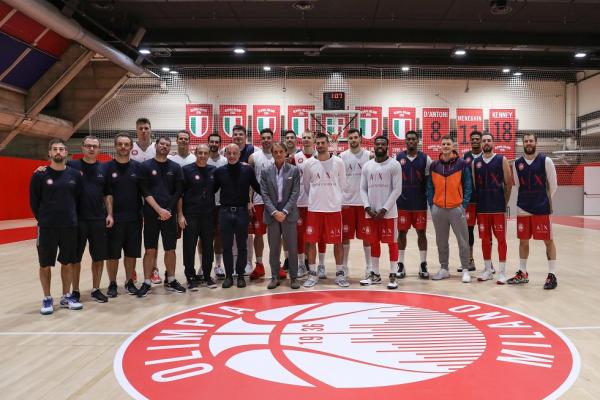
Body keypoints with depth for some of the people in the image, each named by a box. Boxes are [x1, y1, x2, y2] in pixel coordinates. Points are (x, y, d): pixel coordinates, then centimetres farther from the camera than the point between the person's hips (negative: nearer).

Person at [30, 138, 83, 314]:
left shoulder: (75, 175, 2)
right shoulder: (40, 175, -5)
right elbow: (34, 201, 1)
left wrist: (70, 217, 6)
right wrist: (43, 220, 4)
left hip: (70, 226, 2)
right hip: (47, 228, -2)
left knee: (68, 263, 10)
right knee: (45, 265, 5)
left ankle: (66, 297, 25)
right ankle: (47, 299, 20)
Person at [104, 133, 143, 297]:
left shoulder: (137, 167, 5)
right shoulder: (108, 167, -1)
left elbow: (144, 191, 7)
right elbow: (107, 194, -5)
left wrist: (144, 213, 2)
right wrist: (110, 215, -12)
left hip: (134, 218, 2)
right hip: (114, 218, -2)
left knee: (131, 252, 9)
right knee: (112, 253, 5)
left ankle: (129, 282, 23)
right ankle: (112, 284, 18)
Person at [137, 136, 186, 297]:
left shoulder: (175, 167, 7)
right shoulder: (146, 166, 1)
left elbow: (178, 193, 4)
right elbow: (145, 192, -5)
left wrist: (168, 210, -7)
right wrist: (159, 210, -13)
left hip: (169, 214, 2)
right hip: (151, 214, -2)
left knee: (170, 249, 7)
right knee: (150, 250, 2)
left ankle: (170, 280, 20)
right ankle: (147, 283, 11)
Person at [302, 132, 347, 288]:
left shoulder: (338, 162, -1)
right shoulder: (309, 163, 2)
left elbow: (342, 184, 8)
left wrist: (333, 198, 11)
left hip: (334, 208, -1)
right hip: (314, 209, 1)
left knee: (337, 241, 4)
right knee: (311, 241, 4)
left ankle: (340, 273, 17)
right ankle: (312, 274, 16)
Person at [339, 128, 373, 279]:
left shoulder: (369, 155, 1)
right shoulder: (342, 156, 3)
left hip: (365, 201, -1)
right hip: (347, 201, 1)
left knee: (366, 235, 6)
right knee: (345, 235, 7)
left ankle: (369, 266, 17)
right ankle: (344, 265, 19)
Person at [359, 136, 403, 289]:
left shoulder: (394, 165, -4)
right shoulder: (367, 165, 9)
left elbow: (397, 189, -9)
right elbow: (363, 189, 9)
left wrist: (384, 209, -14)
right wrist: (367, 207, -5)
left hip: (388, 212, -4)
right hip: (371, 212, 4)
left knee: (392, 242, 1)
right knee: (374, 243, 11)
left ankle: (393, 276, 10)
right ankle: (375, 274, 23)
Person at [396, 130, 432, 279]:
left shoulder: (425, 159, 2)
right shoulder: (398, 157, 3)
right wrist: (396, 197, 1)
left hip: (420, 204, 0)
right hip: (402, 203, 0)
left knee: (421, 233, 5)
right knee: (401, 233, 5)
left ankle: (423, 265, 15)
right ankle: (400, 265, 15)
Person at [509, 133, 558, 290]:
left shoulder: (546, 161, -3)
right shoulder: (517, 163, 6)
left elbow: (553, 185, 2)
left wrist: (546, 201, 7)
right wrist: (526, 200, 14)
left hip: (542, 209, -3)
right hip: (523, 209, 3)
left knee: (548, 240, 2)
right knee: (523, 240, 10)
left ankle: (552, 275, 10)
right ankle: (522, 273, 21)